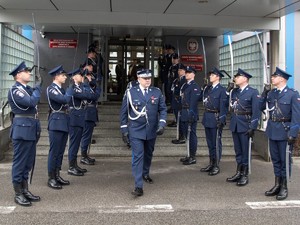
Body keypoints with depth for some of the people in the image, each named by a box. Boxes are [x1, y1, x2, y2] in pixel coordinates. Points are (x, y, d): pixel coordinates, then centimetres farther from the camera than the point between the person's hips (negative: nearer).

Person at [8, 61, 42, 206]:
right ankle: (18, 194, 8)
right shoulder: (15, 90, -12)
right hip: (22, 129, -9)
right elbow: (32, 102, -25)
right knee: (20, 162, -1)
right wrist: (37, 90, -7)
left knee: (28, 162, 14)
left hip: (31, 130, 9)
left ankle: (25, 190, 24)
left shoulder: (28, 89, 15)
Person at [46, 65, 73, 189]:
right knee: (54, 151, -3)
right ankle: (51, 178, 5)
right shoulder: (51, 89, -11)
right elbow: (65, 99, -24)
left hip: (64, 122, 8)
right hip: (56, 122, -8)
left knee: (61, 150, 13)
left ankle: (57, 175, 22)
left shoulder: (61, 89, 16)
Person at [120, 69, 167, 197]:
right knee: (138, 156, -9)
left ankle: (145, 174, 45)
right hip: (136, 131, -3)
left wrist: (162, 124, -11)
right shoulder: (130, 92, -5)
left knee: (148, 154, 20)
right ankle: (138, 186, -7)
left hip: (151, 130, 3)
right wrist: (124, 130, -3)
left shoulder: (157, 92, 1)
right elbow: (124, 112, 0)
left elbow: (163, 109, 4)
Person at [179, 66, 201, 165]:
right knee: (187, 134, 15)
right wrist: (182, 113, 14)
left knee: (191, 135, -2)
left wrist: (191, 115, -22)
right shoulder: (185, 85, 15)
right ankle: (189, 155, 26)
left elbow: (193, 102, -18)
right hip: (184, 114, 9)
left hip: (191, 113, -9)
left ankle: (193, 157, 7)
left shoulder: (195, 86, -12)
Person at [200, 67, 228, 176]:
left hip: (216, 119, -7)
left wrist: (221, 121, -18)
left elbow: (223, 106, -13)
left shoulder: (222, 90, -9)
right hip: (207, 118, 7)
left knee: (216, 143, 1)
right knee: (209, 142, 14)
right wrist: (205, 117, 9)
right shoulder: (208, 88, 12)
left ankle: (216, 166, 10)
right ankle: (211, 164, 25)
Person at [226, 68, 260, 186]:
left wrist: (252, 128, -16)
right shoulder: (234, 91, 11)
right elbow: (230, 106, 8)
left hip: (245, 125, -6)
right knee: (238, 150, 14)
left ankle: (245, 175, 12)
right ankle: (238, 173, 25)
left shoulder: (253, 92, -7)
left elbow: (256, 111, -11)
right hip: (235, 125, 6)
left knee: (245, 151, 3)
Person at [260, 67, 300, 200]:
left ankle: (284, 188, 15)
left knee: (285, 160, 4)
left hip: (284, 131, -6)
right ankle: (277, 185, 26)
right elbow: (261, 107, 11)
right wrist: (264, 94, -2)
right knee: (275, 159, 14)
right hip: (272, 130, 6)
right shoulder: (271, 93, 8)